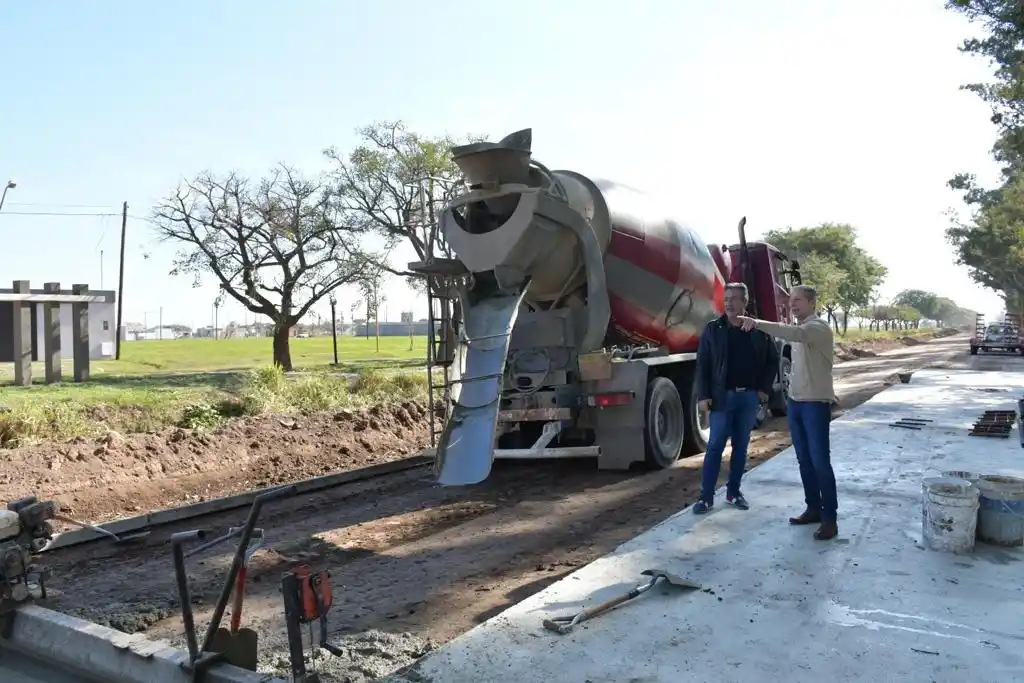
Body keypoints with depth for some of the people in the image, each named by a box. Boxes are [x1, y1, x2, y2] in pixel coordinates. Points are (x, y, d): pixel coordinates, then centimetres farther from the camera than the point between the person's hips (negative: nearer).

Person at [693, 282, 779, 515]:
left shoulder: (759, 330, 2)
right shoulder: (713, 329, -2)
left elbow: (773, 360, 12)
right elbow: (702, 365, -3)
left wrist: (765, 388, 3)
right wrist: (703, 395, -9)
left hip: (749, 396, 2)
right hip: (723, 396, -2)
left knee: (741, 446, 10)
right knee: (715, 446, -1)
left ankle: (733, 492, 21)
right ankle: (706, 496, 3)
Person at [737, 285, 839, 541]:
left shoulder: (818, 327, -14)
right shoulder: (799, 329, 14)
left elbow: (793, 334, -35)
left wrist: (758, 323, -44)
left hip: (816, 403, -8)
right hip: (795, 401, 8)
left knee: (820, 461, -6)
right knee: (804, 460, 12)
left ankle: (830, 518, 1)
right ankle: (813, 508, 23)